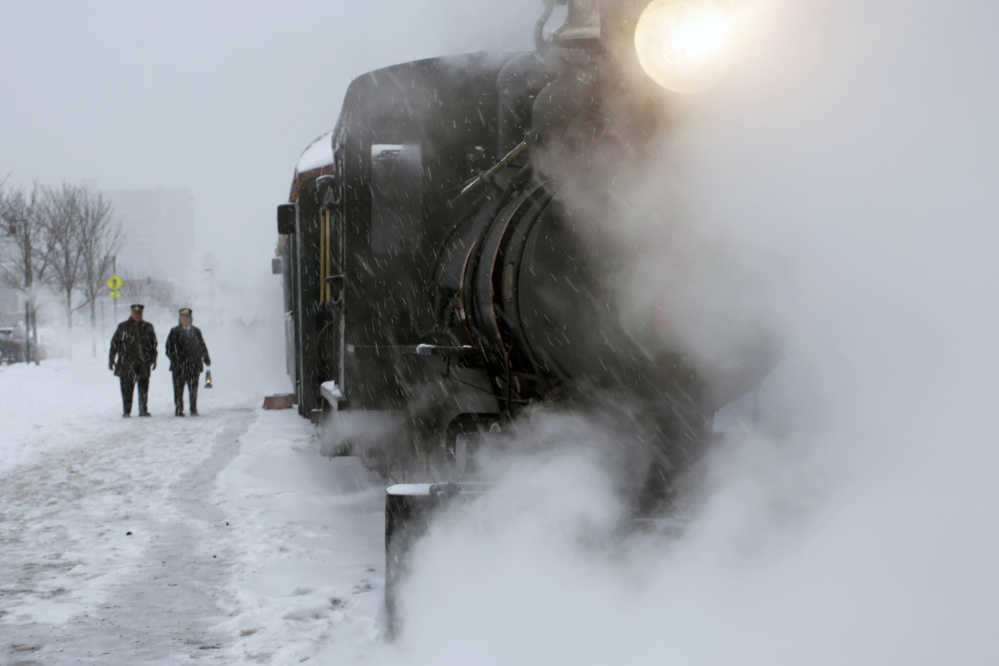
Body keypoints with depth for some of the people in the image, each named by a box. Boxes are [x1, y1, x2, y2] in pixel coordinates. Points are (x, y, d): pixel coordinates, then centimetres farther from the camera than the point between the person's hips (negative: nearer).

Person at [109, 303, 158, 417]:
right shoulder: (123, 327, 5)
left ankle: (143, 410, 10)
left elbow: (154, 344, 14)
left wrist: (153, 360, 8)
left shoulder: (148, 327, 10)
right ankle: (126, 411, 6)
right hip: (126, 364, -1)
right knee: (127, 389, -1)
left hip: (143, 364, 1)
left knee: (143, 388, 3)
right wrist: (111, 359, 3)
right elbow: (114, 343, 7)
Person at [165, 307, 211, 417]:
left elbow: (202, 345, 19)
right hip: (179, 366, -2)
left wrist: (206, 358, 7)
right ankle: (178, 410, 6)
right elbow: (169, 348, 2)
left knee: (193, 389, 0)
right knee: (178, 389, -1)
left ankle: (193, 410, 6)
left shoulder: (196, 331, 15)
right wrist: (174, 359, -10)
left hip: (194, 365, 2)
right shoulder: (175, 331, 7)